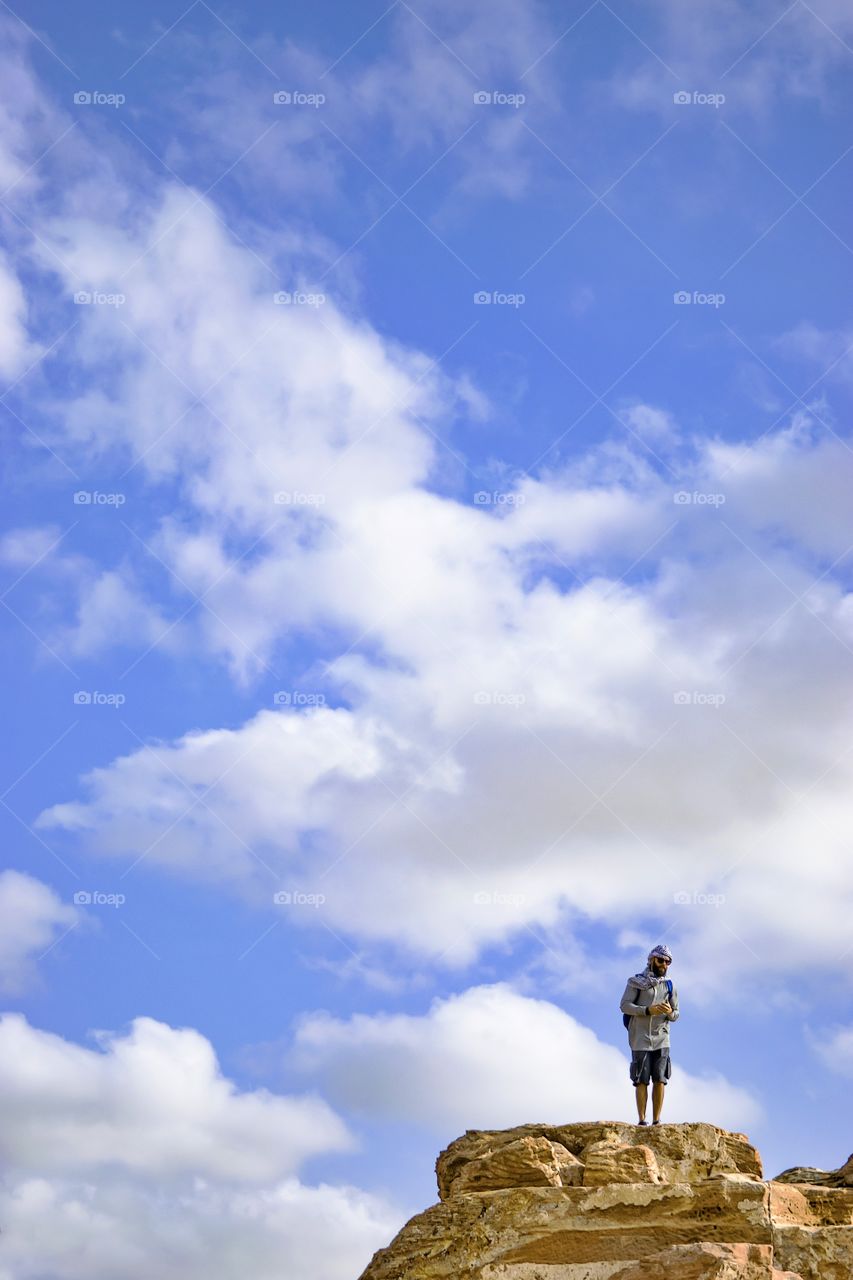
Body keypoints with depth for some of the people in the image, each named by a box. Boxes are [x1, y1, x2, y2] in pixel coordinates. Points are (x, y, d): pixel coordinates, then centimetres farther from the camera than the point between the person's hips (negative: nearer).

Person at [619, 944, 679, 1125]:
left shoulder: (669, 986, 12)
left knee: (660, 1080, -2)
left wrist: (670, 1012, -14)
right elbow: (624, 1005, -6)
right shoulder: (635, 982, 2)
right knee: (641, 1081, -2)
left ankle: (657, 1121, 1)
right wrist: (648, 1010, -20)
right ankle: (642, 1121, 2)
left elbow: (676, 1014, 11)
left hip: (661, 1039, 3)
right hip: (640, 1039, -3)